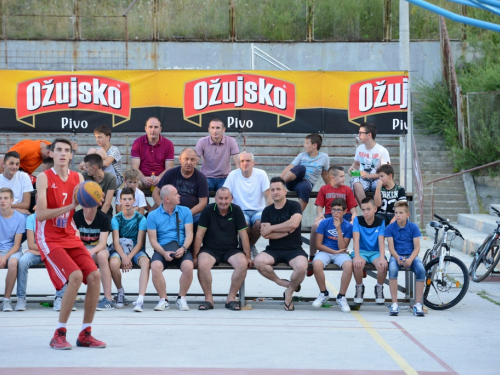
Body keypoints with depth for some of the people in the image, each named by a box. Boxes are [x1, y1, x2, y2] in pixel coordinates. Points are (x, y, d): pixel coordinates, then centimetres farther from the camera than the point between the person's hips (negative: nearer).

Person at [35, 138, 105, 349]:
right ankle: (59, 334, -14)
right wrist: (70, 206, -29)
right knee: (75, 276, -25)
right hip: (49, 239, -6)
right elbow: (40, 214, -19)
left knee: (94, 276, -8)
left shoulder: (78, 178, 7)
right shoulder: (44, 178, -9)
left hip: (70, 237, 6)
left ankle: (85, 334, 5)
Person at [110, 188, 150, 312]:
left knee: (145, 262, -35)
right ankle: (120, 291, -5)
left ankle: (140, 299, -44)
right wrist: (123, 257, -24)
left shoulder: (141, 219, 1)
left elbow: (140, 243, -5)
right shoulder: (116, 219, 3)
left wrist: (129, 257, -20)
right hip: (120, 250, 1)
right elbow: (116, 242, -5)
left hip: (136, 250, 0)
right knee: (113, 263, -35)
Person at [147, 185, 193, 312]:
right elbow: (153, 240, 1)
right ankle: (163, 300, -16)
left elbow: (189, 234, 4)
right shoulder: (153, 215, 6)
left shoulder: (185, 211, 11)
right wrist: (164, 253, -16)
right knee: (155, 266, -33)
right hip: (162, 250, -1)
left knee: (188, 266, -31)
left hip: (181, 249, 1)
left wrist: (183, 248, -15)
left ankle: (181, 298, -9)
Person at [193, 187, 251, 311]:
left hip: (231, 250, 1)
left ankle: (231, 298, -13)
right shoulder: (208, 210, -3)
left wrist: (248, 257, 0)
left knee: (243, 263, -29)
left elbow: (243, 235, 1)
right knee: (202, 264, -33)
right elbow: (199, 234, -4)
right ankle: (208, 298, -15)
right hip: (210, 249, -1)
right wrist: (194, 256, -7)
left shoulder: (236, 210, 0)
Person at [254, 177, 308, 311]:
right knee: (258, 261, -31)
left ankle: (289, 292, -3)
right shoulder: (267, 211, 9)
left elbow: (294, 223, -18)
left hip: (294, 249, -2)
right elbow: (266, 235, -3)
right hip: (274, 250, 2)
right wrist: (288, 230, -10)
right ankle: (283, 283, -5)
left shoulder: (294, 206, 2)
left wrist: (271, 228, -9)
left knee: (302, 266, -35)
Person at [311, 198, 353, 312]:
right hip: (325, 252, 0)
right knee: (316, 264, -35)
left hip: (340, 254, 0)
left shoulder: (348, 226, -2)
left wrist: (338, 229, -17)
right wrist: (335, 251, -8)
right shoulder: (325, 223, -2)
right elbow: (318, 244, -2)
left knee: (348, 265, -35)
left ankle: (341, 296, -15)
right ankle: (324, 293, -9)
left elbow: (342, 247, -10)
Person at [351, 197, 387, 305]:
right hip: (361, 250, 0)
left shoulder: (380, 222, -3)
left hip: (375, 251, 0)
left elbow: (381, 241, -13)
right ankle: (359, 287, -6)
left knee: (383, 265, -33)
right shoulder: (357, 220, -4)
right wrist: (357, 256, -30)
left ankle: (379, 288, -2)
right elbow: (356, 239, -15)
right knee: (357, 264, -35)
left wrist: (382, 257, -29)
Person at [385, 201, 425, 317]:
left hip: (411, 255, 1)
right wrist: (398, 258, -24)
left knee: (421, 270, -31)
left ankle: (418, 305, -25)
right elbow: (391, 247, -3)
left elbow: (417, 247, -2)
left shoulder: (413, 227, 3)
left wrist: (410, 259, -22)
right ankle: (394, 304, -30)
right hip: (396, 255, 0)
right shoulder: (390, 228, 3)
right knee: (392, 269, -35)